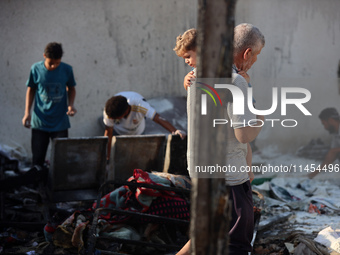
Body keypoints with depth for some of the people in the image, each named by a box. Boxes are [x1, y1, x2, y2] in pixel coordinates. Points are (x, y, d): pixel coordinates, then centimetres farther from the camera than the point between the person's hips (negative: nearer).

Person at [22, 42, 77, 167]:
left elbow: (71, 88, 10)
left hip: (60, 122, 0)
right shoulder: (36, 69, -6)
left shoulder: (67, 69, -5)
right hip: (39, 122, 0)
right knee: (37, 159, 4)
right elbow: (31, 90, 7)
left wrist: (71, 104, -8)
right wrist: (27, 112, 1)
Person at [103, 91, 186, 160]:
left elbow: (159, 119, -47)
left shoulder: (139, 106, -42)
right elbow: (108, 133, -27)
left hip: (136, 131, 0)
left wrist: (175, 131, -61)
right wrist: (106, 157, -26)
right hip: (117, 131, 0)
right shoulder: (109, 111, -37)